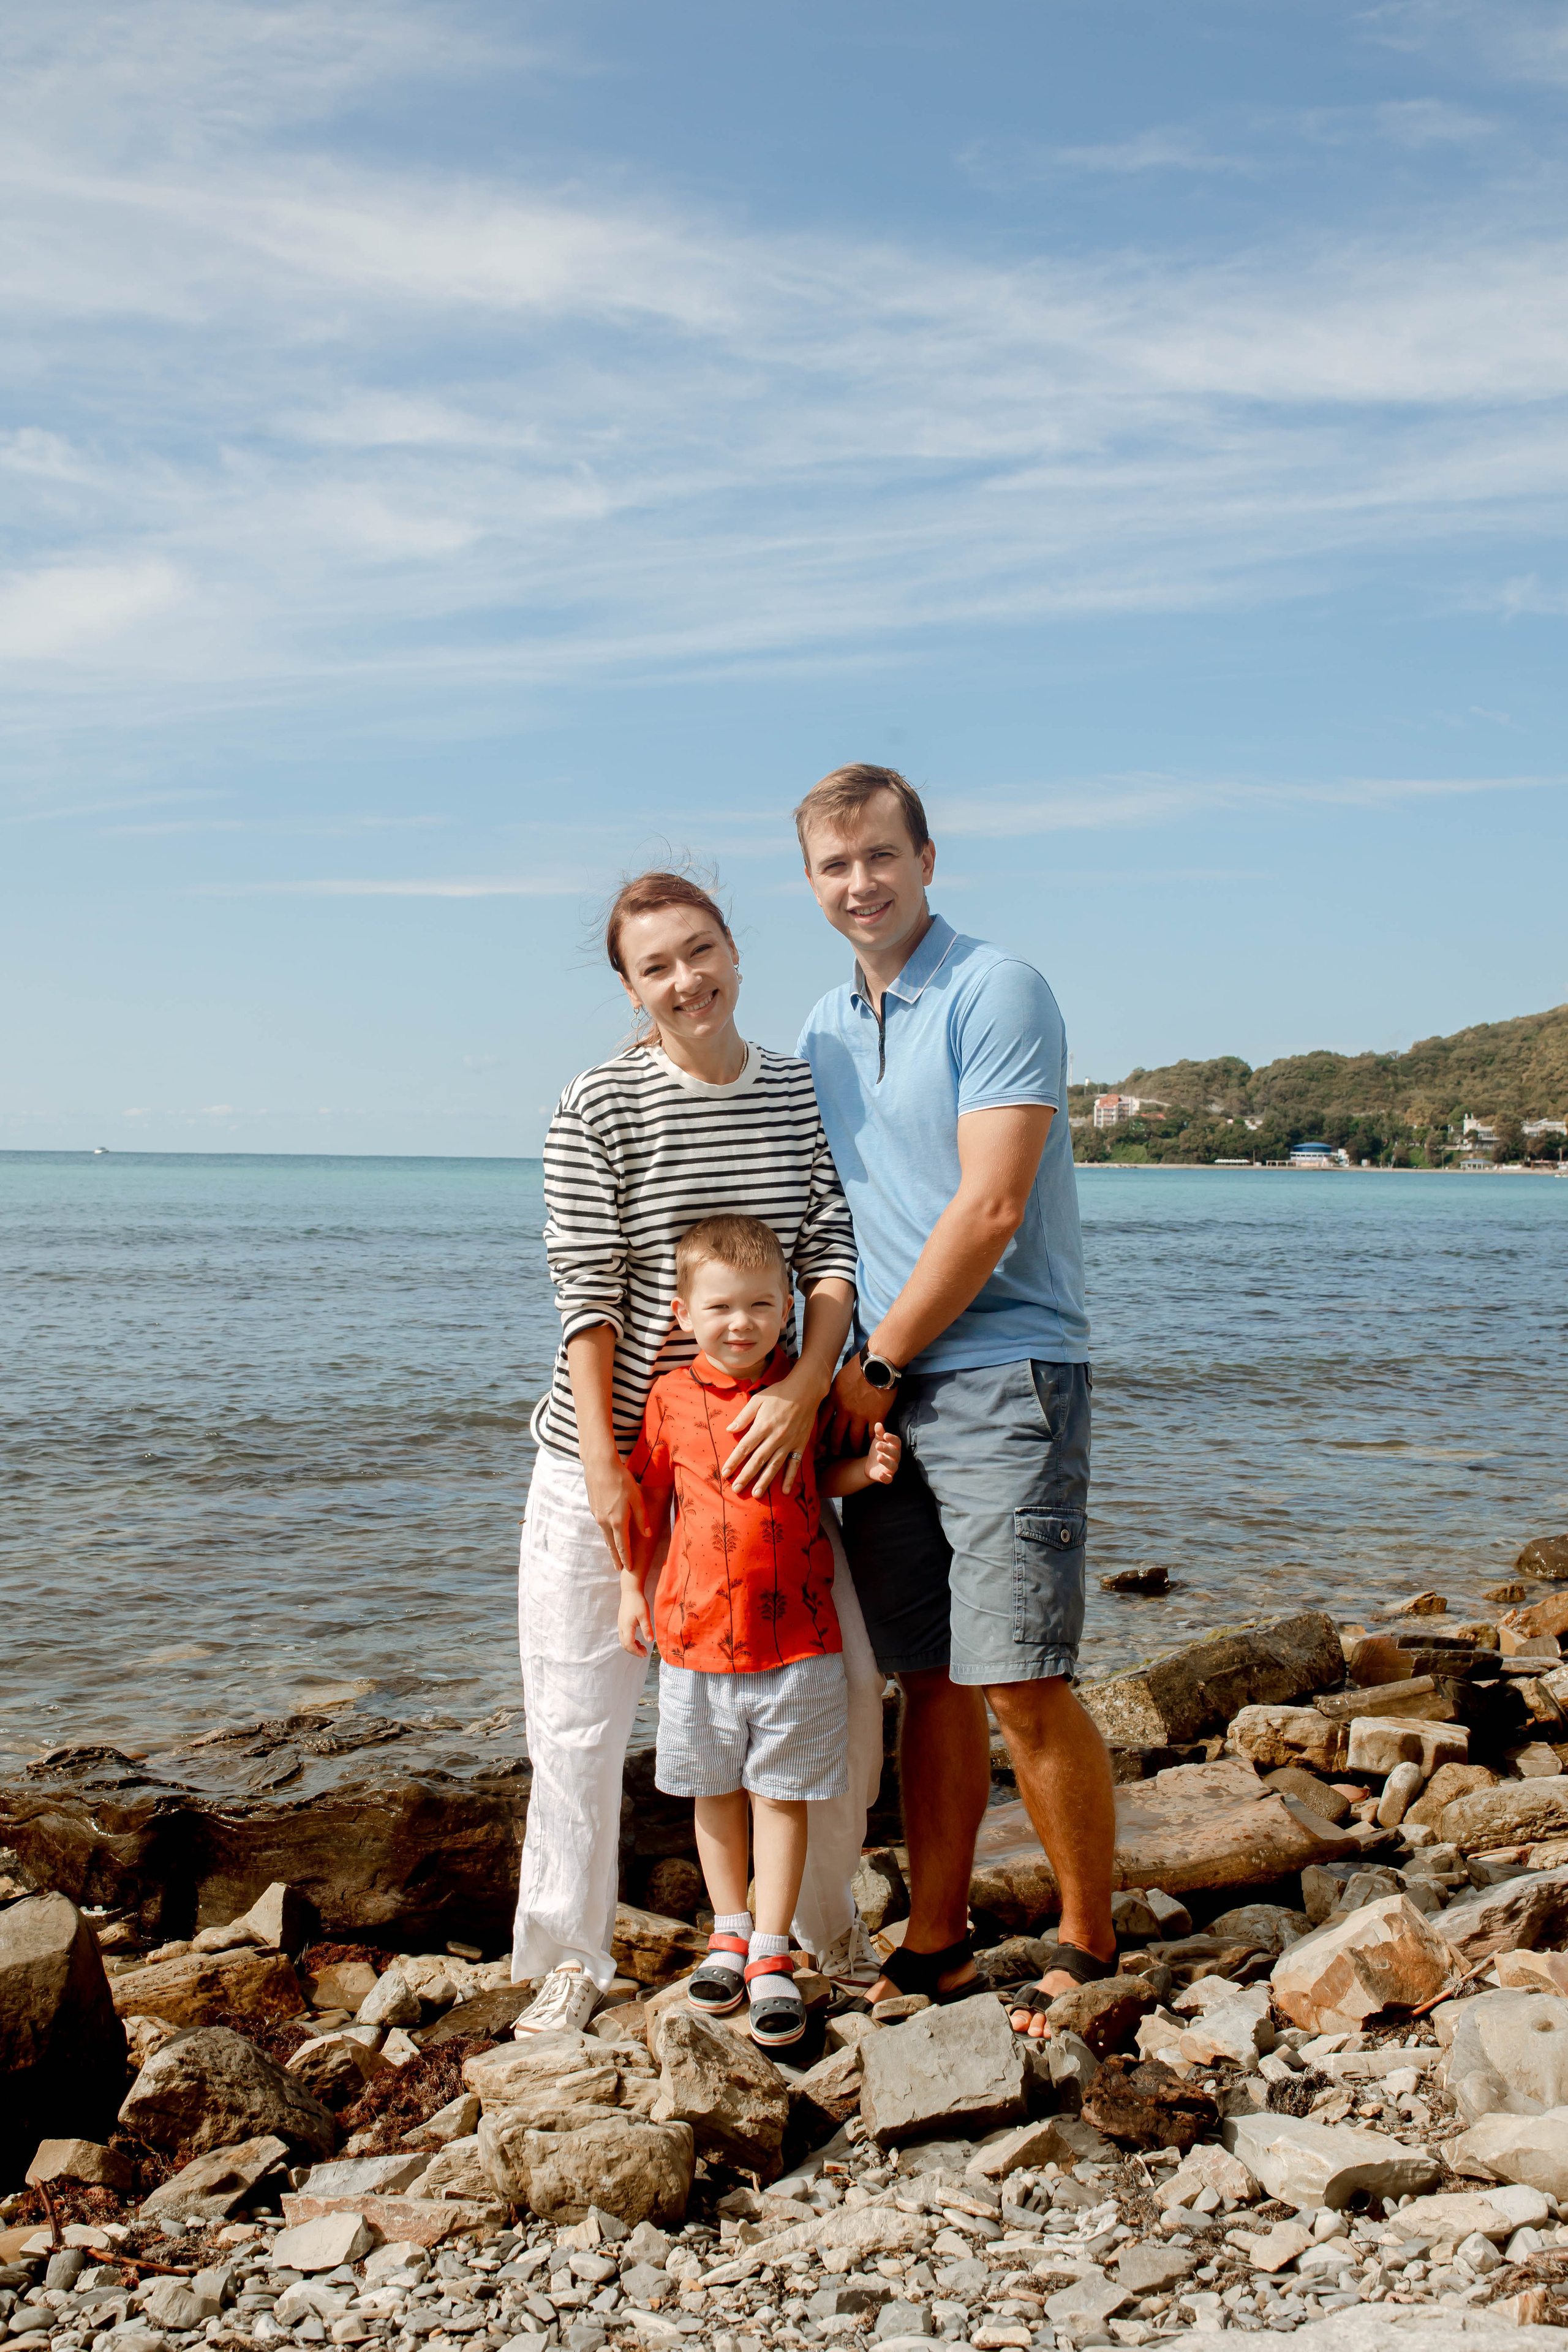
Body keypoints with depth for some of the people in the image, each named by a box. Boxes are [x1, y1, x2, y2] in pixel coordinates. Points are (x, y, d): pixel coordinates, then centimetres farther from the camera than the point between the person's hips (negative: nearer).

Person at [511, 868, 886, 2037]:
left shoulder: (802, 1087, 3)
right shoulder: (600, 1105, -7)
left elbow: (832, 1256, -2)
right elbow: (587, 1295, -10)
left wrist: (803, 1390, -17)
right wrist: (605, 1462, -14)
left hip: (759, 1438, 3)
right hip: (610, 1452, -3)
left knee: (846, 1681, 3)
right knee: (581, 1717, 2)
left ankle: (826, 1917, 27)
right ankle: (570, 1958, 21)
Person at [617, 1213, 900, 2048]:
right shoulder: (671, 1399, -3)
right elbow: (648, 1500, 7)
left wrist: (866, 1469, -6)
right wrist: (633, 1589, 5)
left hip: (795, 1633, -1)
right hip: (698, 1631, 1)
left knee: (781, 1794, 5)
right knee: (716, 1793, 15)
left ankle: (771, 1954, 14)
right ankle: (729, 1933, 32)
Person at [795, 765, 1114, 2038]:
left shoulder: (996, 990, -8)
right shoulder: (824, 1031, 16)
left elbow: (988, 1209, -15)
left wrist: (874, 1364, -9)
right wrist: (825, 1379, 6)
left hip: (1001, 1376, -7)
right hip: (883, 1394, 7)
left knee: (1022, 1685, -6)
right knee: (930, 1682, 10)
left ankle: (1091, 1947, 9)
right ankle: (936, 1944, 19)